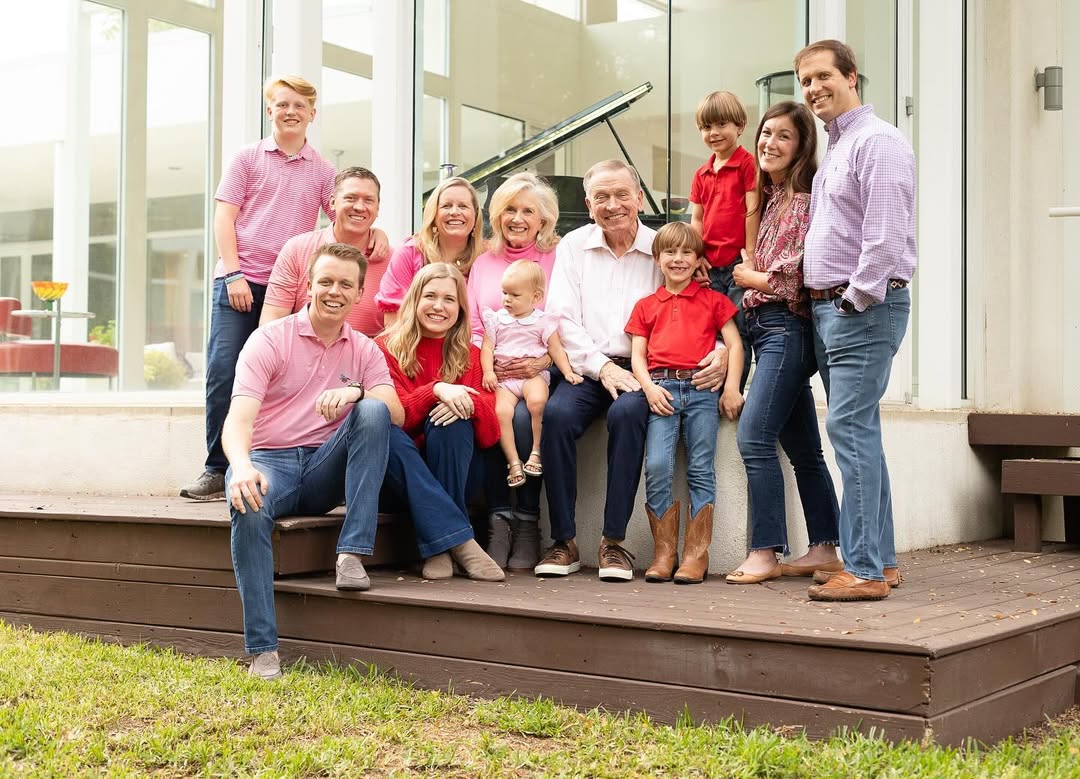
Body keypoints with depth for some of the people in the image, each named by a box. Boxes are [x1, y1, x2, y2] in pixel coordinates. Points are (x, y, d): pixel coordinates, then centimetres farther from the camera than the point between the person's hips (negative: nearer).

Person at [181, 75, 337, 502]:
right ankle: (218, 469, -2)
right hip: (240, 281, -1)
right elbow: (224, 216, 2)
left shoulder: (321, 170, 12)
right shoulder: (248, 158, 8)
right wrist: (234, 274, -9)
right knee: (224, 371, -9)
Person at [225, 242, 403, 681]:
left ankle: (352, 554, -27)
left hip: (325, 471, 3)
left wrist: (356, 391, -26)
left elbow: (396, 414, -4)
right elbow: (238, 418, -15)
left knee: (372, 410, -23)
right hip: (269, 462, -3)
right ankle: (263, 650, -33)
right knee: (249, 507, -37)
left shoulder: (365, 351, 11)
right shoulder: (270, 340, -1)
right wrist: (242, 467, -37)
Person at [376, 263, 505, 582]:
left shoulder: (470, 357, 7)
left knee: (450, 421, -27)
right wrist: (436, 389, -25)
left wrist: (470, 403, -24)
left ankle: (438, 547, -27)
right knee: (385, 432, -32)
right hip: (400, 471, -1)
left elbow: (489, 436, -2)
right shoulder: (388, 348, 3)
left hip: (452, 470, 1)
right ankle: (460, 541, -37)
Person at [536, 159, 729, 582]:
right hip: (586, 368, 1)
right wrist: (602, 367, -12)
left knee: (627, 412, -34)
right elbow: (562, 319, 2)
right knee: (557, 413, -30)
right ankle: (563, 541, -19)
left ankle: (614, 541, -24)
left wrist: (720, 352, -18)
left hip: (640, 370, -1)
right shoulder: (573, 247, 11)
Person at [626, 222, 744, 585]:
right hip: (661, 389, 1)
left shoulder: (713, 300, 16)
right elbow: (637, 354, 14)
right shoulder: (646, 306, 20)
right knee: (657, 466, -14)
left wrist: (732, 387, -4)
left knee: (701, 469, -5)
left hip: (702, 388, -1)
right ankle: (663, 553, -6)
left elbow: (734, 343, 8)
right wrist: (650, 387, -5)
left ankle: (696, 555, -2)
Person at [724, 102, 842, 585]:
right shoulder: (770, 196, 17)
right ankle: (824, 549, 16)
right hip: (764, 327, 9)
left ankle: (765, 553, -10)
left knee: (754, 437, -14)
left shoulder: (804, 200, -11)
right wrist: (750, 275, 1)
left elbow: (794, 276, -16)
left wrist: (749, 277, -1)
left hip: (786, 327, -9)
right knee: (802, 448, 10)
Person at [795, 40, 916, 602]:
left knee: (851, 428, -14)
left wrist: (854, 301, -16)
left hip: (865, 307, -10)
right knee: (858, 431, 11)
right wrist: (818, 297, 16)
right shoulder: (833, 149, 21)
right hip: (828, 306, 10)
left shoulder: (877, 141, -10)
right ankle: (879, 559, 17)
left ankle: (865, 570, -12)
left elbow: (886, 236, -19)